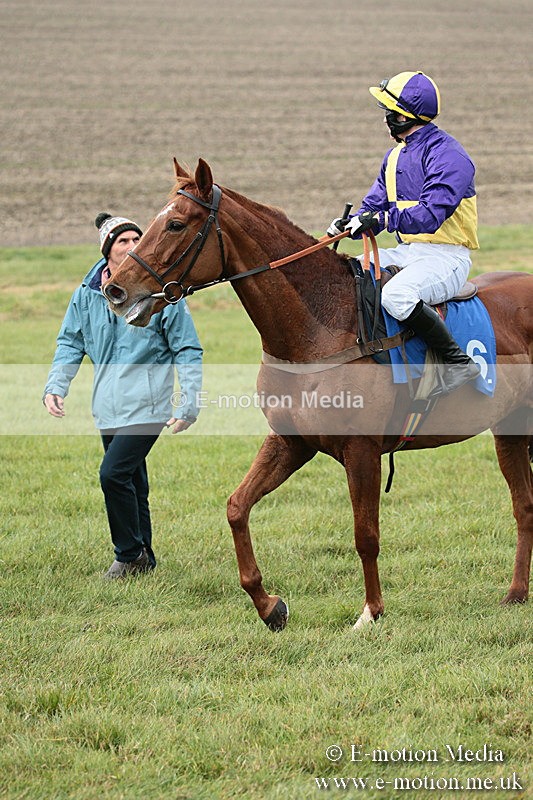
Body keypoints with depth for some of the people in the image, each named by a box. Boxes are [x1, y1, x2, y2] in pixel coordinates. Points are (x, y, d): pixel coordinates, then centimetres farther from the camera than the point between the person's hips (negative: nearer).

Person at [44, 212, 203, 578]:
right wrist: (56, 386, -2)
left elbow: (188, 351, -3)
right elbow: (70, 343, 13)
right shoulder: (87, 294, 3)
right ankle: (143, 558, 27)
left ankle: (130, 555, -2)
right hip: (108, 410, 5)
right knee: (133, 485, 14)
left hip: (147, 407, -5)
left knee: (114, 473, -17)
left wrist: (189, 404, -9)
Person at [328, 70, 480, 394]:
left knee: (396, 295, -35)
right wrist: (351, 224, -8)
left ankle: (458, 362, -23)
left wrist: (382, 219, -35)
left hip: (446, 257, -9)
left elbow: (431, 215, -27)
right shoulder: (396, 155, 14)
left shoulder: (448, 155, -15)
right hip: (406, 251, 9)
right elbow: (374, 206, 14)